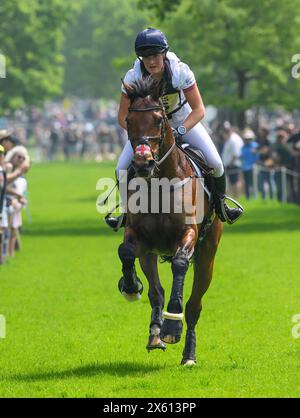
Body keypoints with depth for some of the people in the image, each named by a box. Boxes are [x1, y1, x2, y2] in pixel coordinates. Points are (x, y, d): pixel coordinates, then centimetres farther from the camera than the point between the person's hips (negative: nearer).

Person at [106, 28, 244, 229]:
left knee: (215, 162, -14)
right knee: (122, 169, -12)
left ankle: (220, 204, 13)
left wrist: (179, 131, -41)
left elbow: (199, 110, -27)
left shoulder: (180, 71, -31)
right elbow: (123, 117, -21)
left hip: (183, 120, -1)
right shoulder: (133, 77, -28)